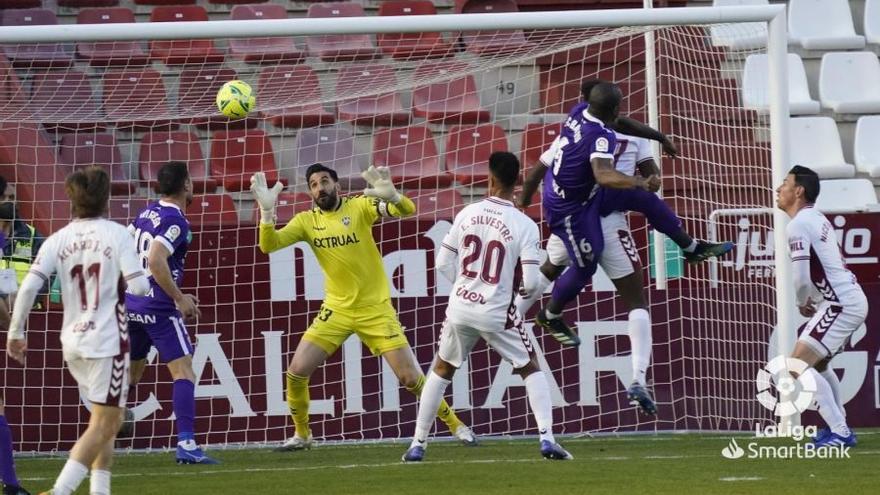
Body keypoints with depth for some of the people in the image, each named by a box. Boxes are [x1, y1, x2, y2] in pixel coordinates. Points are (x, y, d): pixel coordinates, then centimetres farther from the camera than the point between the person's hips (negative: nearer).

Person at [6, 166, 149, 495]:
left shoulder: (58, 240, 3)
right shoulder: (117, 235, -8)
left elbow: (29, 286, -7)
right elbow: (138, 286, -15)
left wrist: (15, 332, 1)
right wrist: (143, 284, 8)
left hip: (72, 343, 6)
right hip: (107, 342, -6)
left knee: (105, 421, 21)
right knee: (104, 425, -4)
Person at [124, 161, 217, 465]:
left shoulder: (146, 213, 12)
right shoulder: (175, 222, -13)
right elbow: (156, 260, -25)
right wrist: (180, 299, -16)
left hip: (131, 303, 8)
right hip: (158, 308, -8)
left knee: (129, 373, 19)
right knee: (183, 372, -6)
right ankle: (186, 445, -15)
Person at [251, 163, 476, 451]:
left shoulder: (359, 206, -10)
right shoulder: (306, 221, -1)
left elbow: (407, 211, -22)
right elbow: (268, 245, -10)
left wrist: (391, 195, -45)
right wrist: (267, 210, -26)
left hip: (376, 309, -3)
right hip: (337, 310, 3)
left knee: (410, 377, -5)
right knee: (297, 371, -6)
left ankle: (455, 425, 14)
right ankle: (301, 435, 15)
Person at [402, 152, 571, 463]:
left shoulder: (467, 214, -2)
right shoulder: (525, 226, -11)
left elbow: (443, 264, 2)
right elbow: (531, 283, -14)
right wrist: (527, 287, 10)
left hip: (460, 307, 3)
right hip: (497, 314, -3)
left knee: (442, 370, 21)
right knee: (531, 369, 14)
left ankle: (417, 444, 21)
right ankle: (546, 438, -1)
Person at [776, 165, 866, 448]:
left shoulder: (799, 225, -13)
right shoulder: (817, 219, 18)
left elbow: (802, 277, -18)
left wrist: (802, 303, 1)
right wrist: (810, 302, 14)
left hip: (840, 304, -10)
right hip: (852, 299, 10)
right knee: (818, 363, 26)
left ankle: (839, 433, -18)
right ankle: (839, 428, 28)